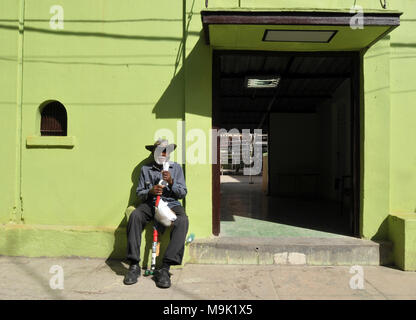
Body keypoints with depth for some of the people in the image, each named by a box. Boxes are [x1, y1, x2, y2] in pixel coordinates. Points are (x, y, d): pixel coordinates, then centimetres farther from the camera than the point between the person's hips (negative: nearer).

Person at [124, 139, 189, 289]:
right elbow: (139, 193, 10)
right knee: (134, 216, -32)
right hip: (150, 203, 1)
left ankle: (164, 268, -32)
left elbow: (183, 193, 7)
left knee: (182, 221, -33)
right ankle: (134, 265, -26)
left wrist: (171, 182, -12)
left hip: (171, 204, -1)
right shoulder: (145, 169, 14)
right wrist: (150, 192, -12)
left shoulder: (176, 167, 12)